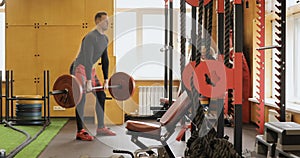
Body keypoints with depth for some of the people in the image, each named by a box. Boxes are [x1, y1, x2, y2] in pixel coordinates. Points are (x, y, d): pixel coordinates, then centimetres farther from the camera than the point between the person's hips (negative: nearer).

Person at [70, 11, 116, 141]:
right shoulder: (91, 37, -21)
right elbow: (88, 60, -28)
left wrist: (106, 80, 10)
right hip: (79, 69, -9)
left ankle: (101, 128, 16)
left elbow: (105, 60, 12)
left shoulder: (105, 39, 7)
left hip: (90, 70, 9)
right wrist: (88, 82, -32)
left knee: (101, 96, 9)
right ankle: (80, 132, -10)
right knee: (81, 99, -14)